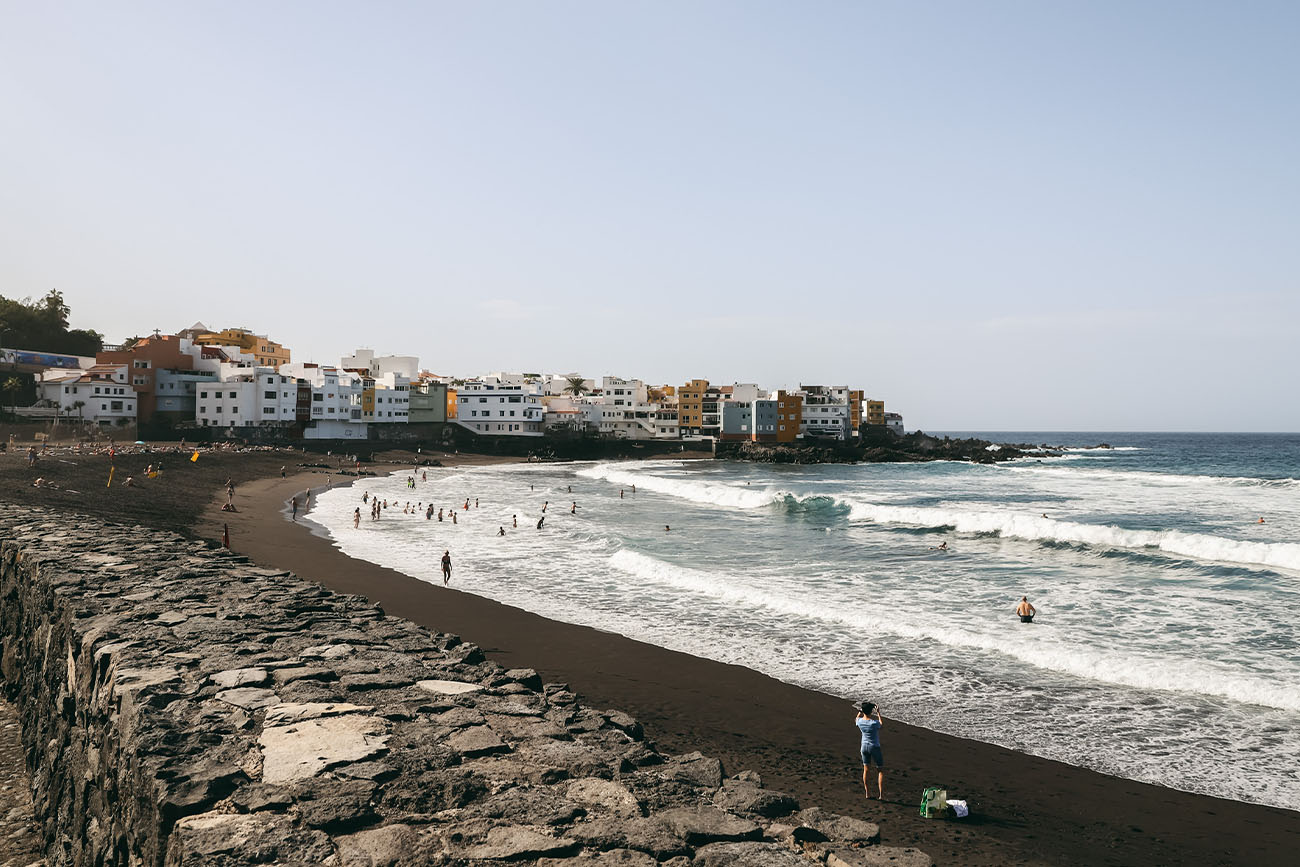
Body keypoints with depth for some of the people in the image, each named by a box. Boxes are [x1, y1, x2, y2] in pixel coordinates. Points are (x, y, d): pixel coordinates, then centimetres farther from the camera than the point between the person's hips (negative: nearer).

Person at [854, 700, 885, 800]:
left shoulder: (860, 721, -12)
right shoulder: (874, 723, -25)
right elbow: (882, 726, -1)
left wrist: (860, 711, 26)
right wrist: (878, 713, 6)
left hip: (864, 747, 4)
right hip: (875, 747, -4)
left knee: (866, 770, 16)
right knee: (881, 770, 9)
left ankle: (867, 793, 23)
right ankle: (881, 795, 5)